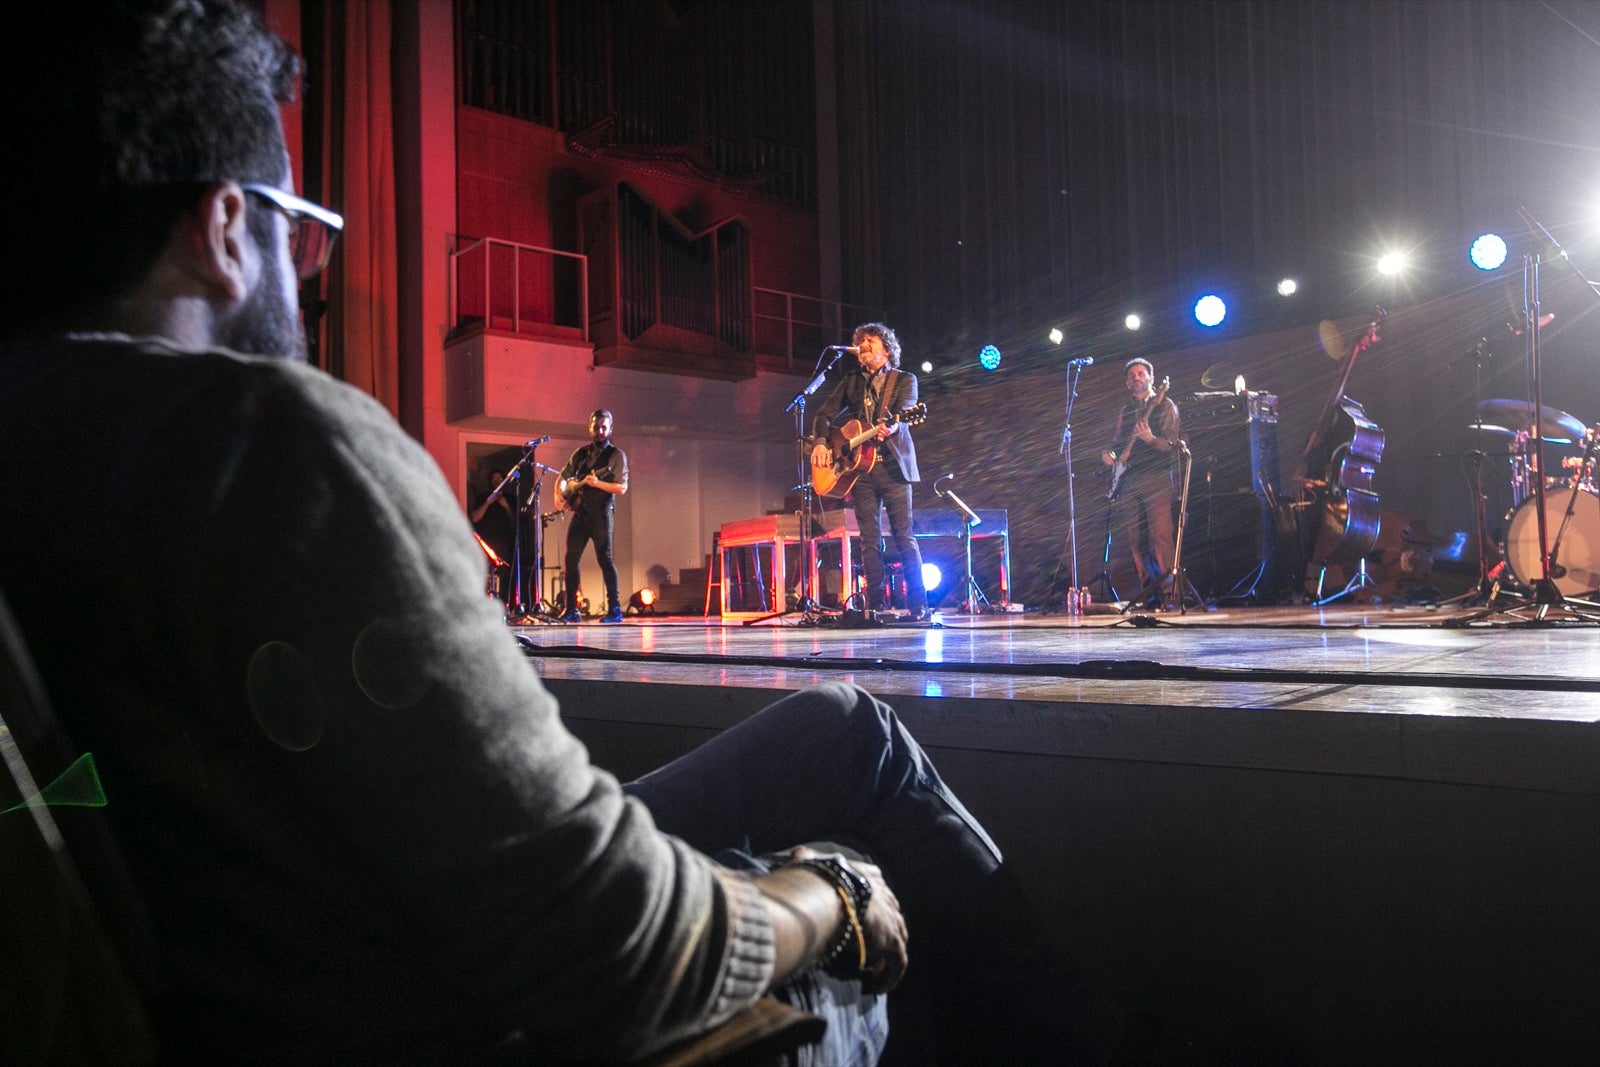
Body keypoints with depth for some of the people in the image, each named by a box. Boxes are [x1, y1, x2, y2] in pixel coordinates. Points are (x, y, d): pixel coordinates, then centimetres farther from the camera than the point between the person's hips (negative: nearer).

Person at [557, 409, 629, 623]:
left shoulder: (616, 455, 0)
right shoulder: (580, 454, 15)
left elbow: (621, 488, -8)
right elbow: (563, 477, 17)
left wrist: (597, 483, -20)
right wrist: (560, 494, -3)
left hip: (601, 512, -5)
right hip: (580, 512, 5)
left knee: (604, 558, -11)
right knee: (571, 559, 3)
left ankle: (614, 608, -7)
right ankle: (572, 609, 10)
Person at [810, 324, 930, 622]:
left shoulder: (904, 380, 6)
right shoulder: (851, 382, 18)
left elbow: (904, 413, -11)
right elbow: (825, 414, 15)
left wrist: (891, 427, -34)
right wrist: (820, 443, -4)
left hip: (893, 465, -3)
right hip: (859, 466, 4)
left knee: (904, 537, -7)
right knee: (869, 540, 1)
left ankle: (918, 606, -5)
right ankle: (876, 605, 4)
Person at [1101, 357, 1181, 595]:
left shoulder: (1164, 406, 3)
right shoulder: (1124, 411, 21)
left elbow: (1173, 445, -5)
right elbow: (1116, 443, 29)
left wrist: (1150, 439, -23)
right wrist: (1107, 454, 7)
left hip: (1156, 479, -6)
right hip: (1127, 481, 6)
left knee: (1160, 537, -14)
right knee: (1135, 541, 3)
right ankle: (1148, 590, 9)